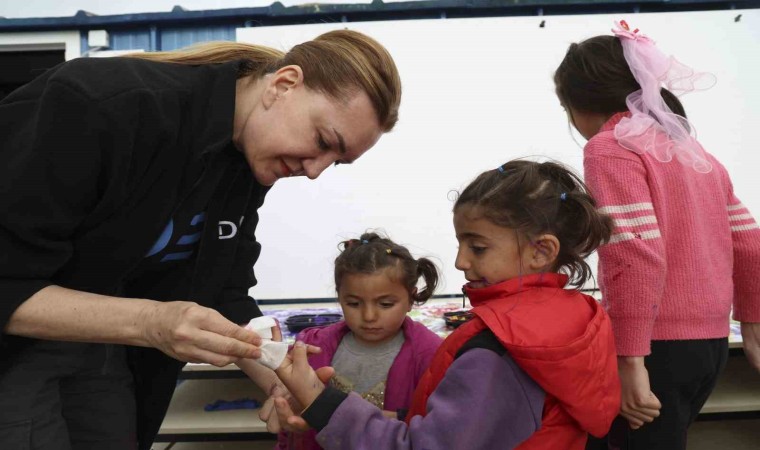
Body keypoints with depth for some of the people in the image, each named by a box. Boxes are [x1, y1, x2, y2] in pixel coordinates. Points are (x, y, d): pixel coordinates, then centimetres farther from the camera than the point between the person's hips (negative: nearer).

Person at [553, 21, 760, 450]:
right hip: (711, 341, 8)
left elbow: (637, 257, -21)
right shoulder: (695, 150, 13)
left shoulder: (609, 146, -10)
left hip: (658, 345, -8)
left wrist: (630, 359, -20)